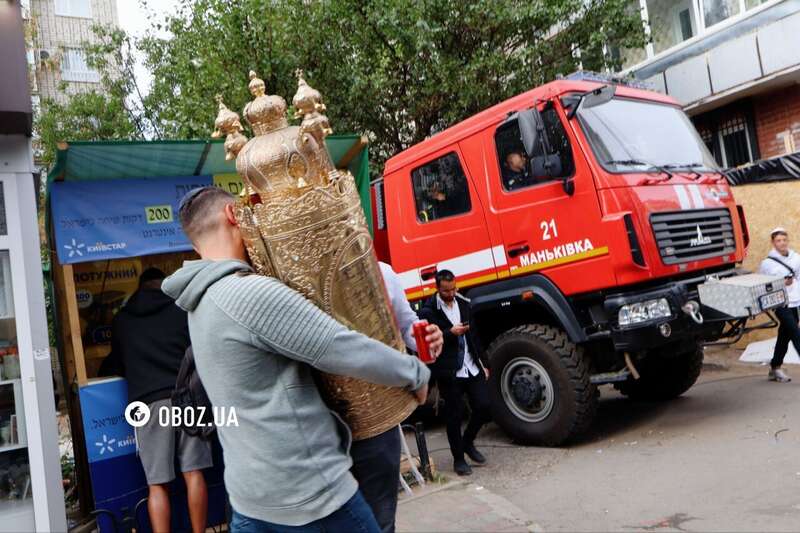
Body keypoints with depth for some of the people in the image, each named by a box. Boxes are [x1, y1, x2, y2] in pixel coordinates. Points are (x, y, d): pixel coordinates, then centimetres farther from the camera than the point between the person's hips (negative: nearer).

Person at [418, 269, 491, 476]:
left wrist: (482, 363, 15)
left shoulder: (463, 303, 9)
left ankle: (468, 442, 27)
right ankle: (458, 458, 21)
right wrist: (450, 333, -25)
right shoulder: (428, 311, -10)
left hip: (472, 367, 5)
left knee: (484, 407, 1)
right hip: (449, 372, -5)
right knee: (454, 415, 3)